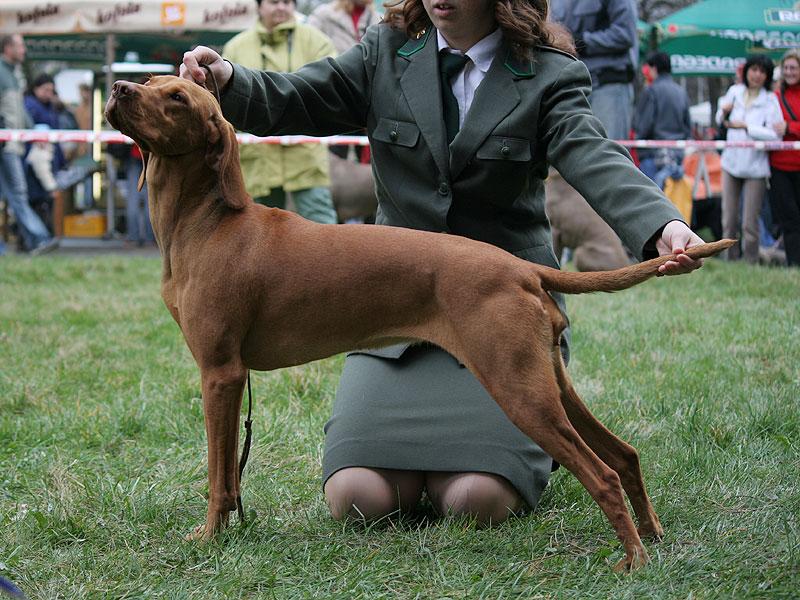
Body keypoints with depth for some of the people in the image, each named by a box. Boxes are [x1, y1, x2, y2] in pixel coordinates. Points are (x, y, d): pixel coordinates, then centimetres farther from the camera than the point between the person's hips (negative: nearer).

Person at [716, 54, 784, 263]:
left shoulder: (770, 100, -6)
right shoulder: (734, 91, 6)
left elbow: (774, 134, -15)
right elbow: (721, 122, 19)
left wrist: (745, 126, -18)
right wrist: (723, 112, -3)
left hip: (756, 166, -4)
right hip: (731, 162, 4)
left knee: (750, 223, -4)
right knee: (729, 219, 6)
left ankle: (750, 264, 6)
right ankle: (730, 260, 17)